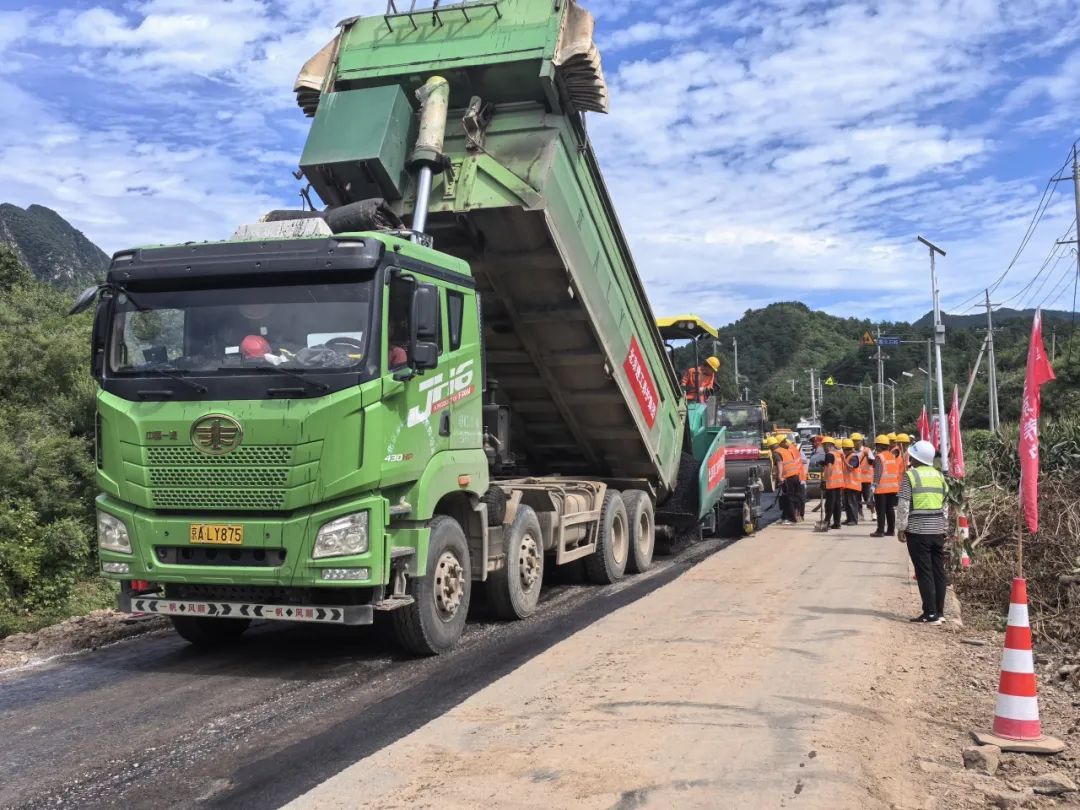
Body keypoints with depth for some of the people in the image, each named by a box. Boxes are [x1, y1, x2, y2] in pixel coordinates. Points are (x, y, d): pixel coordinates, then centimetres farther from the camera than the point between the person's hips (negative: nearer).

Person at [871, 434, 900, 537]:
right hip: (893, 487, 7)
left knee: (881, 510, -4)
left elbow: (878, 472, -18)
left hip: (881, 487, -7)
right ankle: (891, 530, 14)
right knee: (890, 509, 11)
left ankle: (880, 531, -4)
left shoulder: (879, 457, -11)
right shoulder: (893, 456, 11)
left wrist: (875, 485, -18)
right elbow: (896, 472, 13)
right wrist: (897, 484, 18)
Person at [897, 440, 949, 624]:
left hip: (918, 530, -6)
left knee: (924, 572, -3)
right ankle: (939, 611, 15)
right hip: (937, 530, 6)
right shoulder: (939, 475, 11)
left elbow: (903, 505, -10)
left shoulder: (910, 475, -8)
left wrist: (900, 528, -3)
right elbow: (946, 504, 15)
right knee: (938, 571, 10)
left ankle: (930, 614, -3)